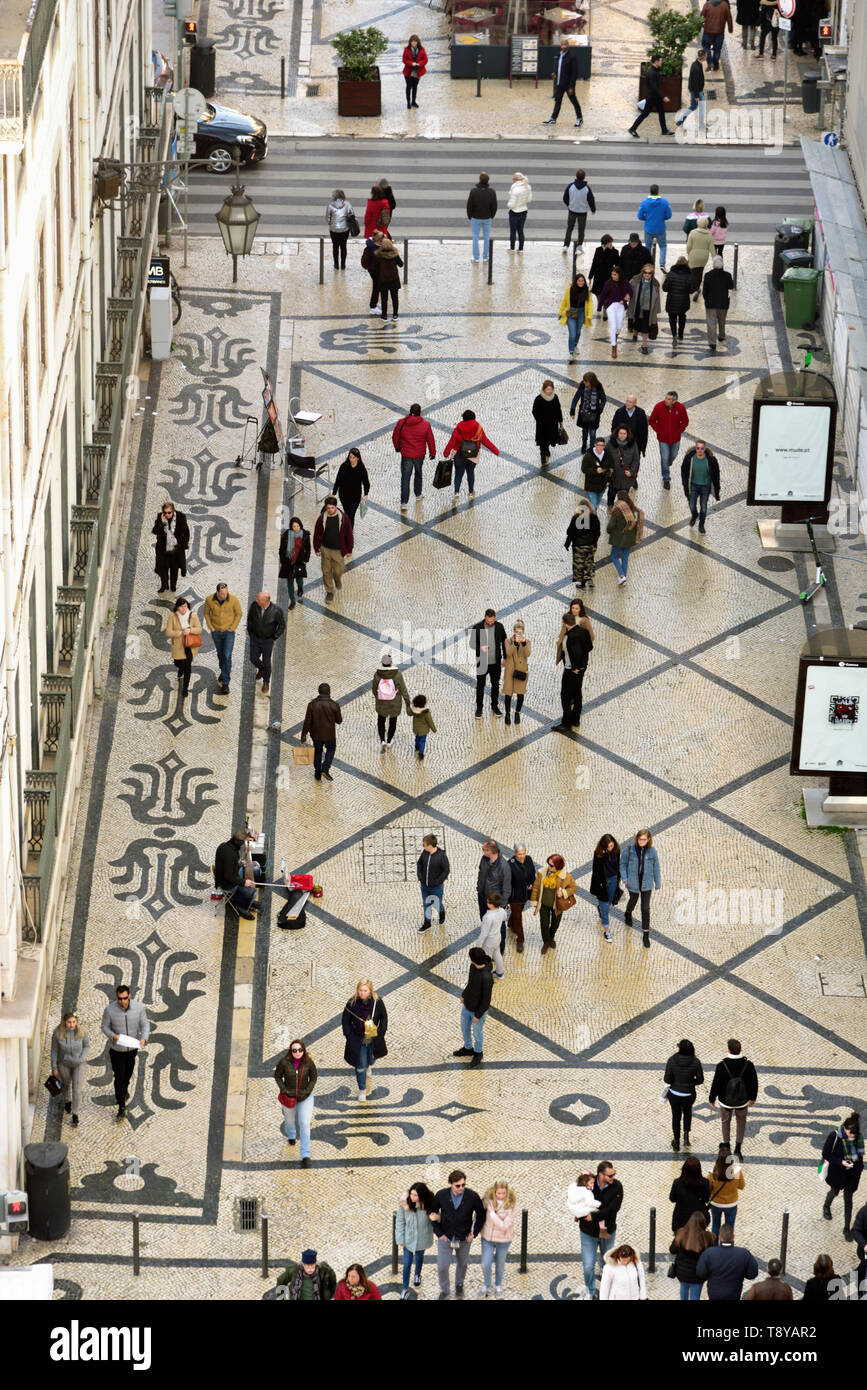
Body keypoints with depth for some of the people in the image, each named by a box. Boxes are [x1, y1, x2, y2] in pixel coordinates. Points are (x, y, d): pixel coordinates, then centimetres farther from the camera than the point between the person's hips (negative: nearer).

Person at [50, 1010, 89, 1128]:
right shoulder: (58, 1033, -22)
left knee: (76, 1088, -4)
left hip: (78, 1063, -1)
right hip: (64, 1063, 1)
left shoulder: (81, 1031, -20)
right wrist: (54, 1067, -6)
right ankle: (67, 1101, 56)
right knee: (66, 1084, 24)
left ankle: (75, 1115, 8)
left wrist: (82, 1058, -20)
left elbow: (87, 1046, -5)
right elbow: (54, 1050, -11)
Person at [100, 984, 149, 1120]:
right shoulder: (109, 1009, -23)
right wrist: (113, 1036, -30)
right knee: (119, 1077, -1)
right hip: (116, 1049, -2)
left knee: (128, 1073, 26)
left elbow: (145, 1025, -11)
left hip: (132, 1048, 2)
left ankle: (124, 1089, 58)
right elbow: (105, 1026, -10)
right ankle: (121, 1106, 14)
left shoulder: (139, 1008, -20)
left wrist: (144, 1039, -30)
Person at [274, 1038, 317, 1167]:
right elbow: (277, 1076, -6)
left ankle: (305, 1155, -2)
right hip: (289, 1097, 1)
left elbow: (313, 1077, -3)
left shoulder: (308, 1062, -19)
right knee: (290, 1119, 25)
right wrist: (284, 1090, -16)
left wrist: (307, 1091, -13)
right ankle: (290, 1134, 63)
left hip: (305, 1097, -1)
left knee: (305, 1124, -9)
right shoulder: (284, 1062, -21)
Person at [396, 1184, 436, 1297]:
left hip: (422, 1239, 1)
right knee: (407, 1263, 3)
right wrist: (400, 1240, -11)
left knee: (419, 1257, 27)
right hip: (408, 1239, -1)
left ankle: (417, 1275, 57)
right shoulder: (404, 1203, -23)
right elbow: (400, 1222, -13)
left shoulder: (428, 1204, -21)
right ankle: (405, 1288, 21)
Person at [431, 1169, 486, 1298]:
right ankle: (445, 1291, 21)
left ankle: (459, 1285, 47)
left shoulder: (472, 1196, -17)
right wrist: (439, 1233, -6)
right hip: (445, 1238, -1)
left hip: (464, 1239, 1)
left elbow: (481, 1215, -1)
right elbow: (433, 1214, -1)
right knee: (442, 1267, -3)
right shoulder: (441, 1195, -16)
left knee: (462, 1264, 20)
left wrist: (474, 1233, -5)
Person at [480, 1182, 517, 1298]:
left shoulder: (512, 1206, -25)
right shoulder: (488, 1199, -17)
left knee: (500, 1264, 18)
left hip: (503, 1239, -2)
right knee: (485, 1265, 2)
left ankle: (498, 1286, 45)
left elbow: (504, 1226, -27)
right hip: (488, 1237, 2)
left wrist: (492, 1212, -31)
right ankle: (486, 1286, 32)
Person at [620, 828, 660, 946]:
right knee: (633, 900, 26)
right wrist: (624, 878, -11)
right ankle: (628, 914, 62)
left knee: (645, 908, 0)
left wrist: (657, 883, 5)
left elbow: (655, 867, -1)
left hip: (646, 883, 0)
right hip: (633, 882, 0)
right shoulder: (629, 849, -14)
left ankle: (646, 935, 7)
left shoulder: (651, 851, -11)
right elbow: (623, 863, -3)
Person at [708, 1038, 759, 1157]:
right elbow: (754, 1083, -6)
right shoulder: (748, 1065, -19)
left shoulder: (721, 1066, -25)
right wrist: (753, 1098, 12)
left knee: (725, 1121, 26)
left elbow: (715, 1084, -14)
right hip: (743, 1101, 1)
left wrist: (711, 1099, 4)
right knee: (741, 1121, 26)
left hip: (726, 1101, -1)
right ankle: (738, 1149, 24)